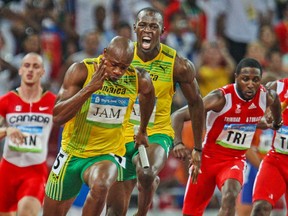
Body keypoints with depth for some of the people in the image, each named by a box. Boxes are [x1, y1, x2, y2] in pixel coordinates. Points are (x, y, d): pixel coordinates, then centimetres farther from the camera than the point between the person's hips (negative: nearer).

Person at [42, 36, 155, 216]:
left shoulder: (139, 81, -11)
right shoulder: (81, 71, -17)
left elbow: (147, 95, 17)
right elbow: (57, 117, -24)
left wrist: (142, 131, 28)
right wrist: (89, 88, -33)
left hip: (107, 155, -1)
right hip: (72, 153, 1)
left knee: (100, 186, -36)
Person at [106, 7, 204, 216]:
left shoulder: (178, 65, -11)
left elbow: (196, 104, 2)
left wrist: (198, 149, 5)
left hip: (157, 135, -3)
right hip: (124, 136, 3)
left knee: (146, 175, -36)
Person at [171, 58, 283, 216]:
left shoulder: (266, 97, -11)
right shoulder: (221, 97, -22)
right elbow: (178, 116, -22)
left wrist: (276, 124, 36)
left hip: (235, 160, 1)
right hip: (208, 157, -1)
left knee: (230, 197, -31)